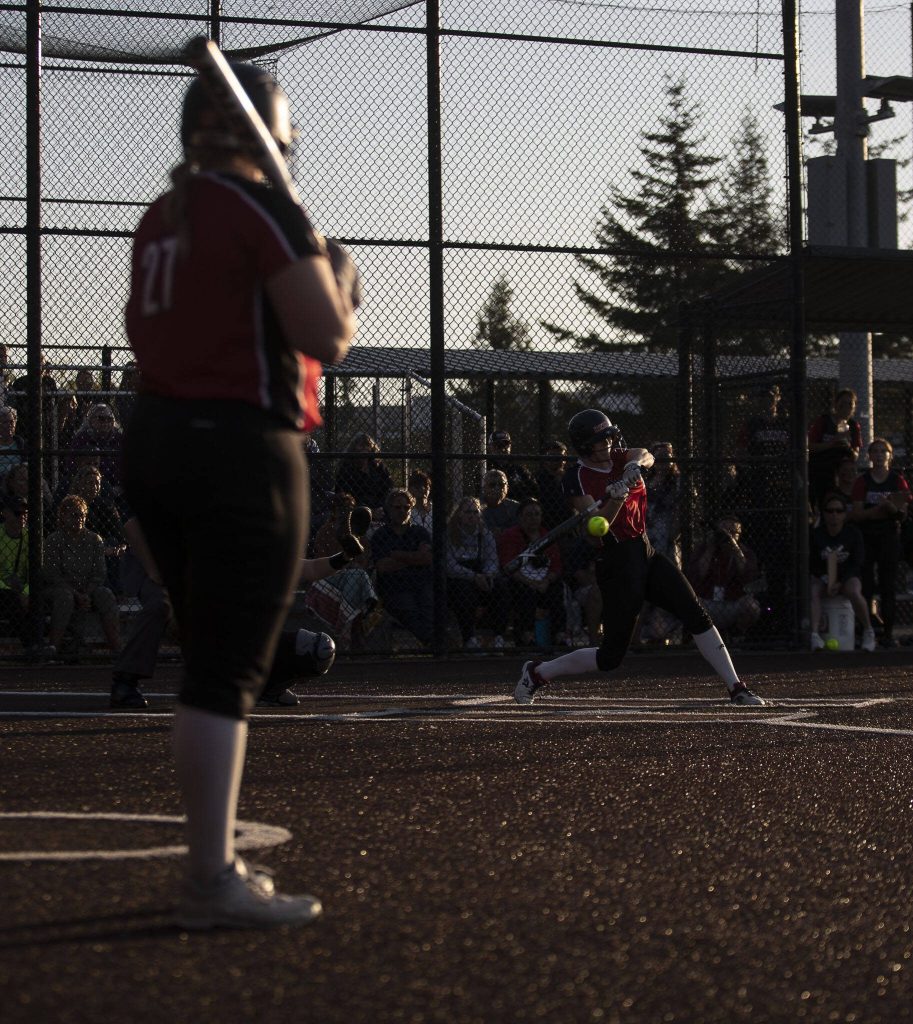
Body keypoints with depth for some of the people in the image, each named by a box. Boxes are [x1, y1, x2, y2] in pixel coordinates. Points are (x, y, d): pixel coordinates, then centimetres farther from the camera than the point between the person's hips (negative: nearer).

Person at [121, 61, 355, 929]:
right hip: (241, 449, -8)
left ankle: (210, 862, 21)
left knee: (207, 662, 16)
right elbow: (328, 337, -16)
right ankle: (213, 883, -8)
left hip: (153, 439, 8)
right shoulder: (266, 209, -10)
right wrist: (340, 276, 5)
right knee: (231, 670, -7)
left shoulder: (159, 219, 14)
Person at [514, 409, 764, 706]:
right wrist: (616, 499, -37)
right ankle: (538, 673, 16)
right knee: (611, 656, -2)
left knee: (696, 615, -8)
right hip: (618, 564, -6)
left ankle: (737, 690, -6)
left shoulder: (620, 458, 9)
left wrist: (635, 464, -34)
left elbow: (646, 456, -12)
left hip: (647, 554, 6)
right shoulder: (577, 478, -9)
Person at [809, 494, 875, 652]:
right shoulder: (816, 534, 0)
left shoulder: (853, 534, -3)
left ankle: (868, 631, -13)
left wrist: (839, 583, -20)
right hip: (823, 577, 2)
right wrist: (826, 580, -20)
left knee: (853, 591, -35)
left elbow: (857, 564, -6)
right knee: (812, 590, -32)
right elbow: (811, 564, 0)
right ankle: (814, 634, -42)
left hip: (848, 576, -1)